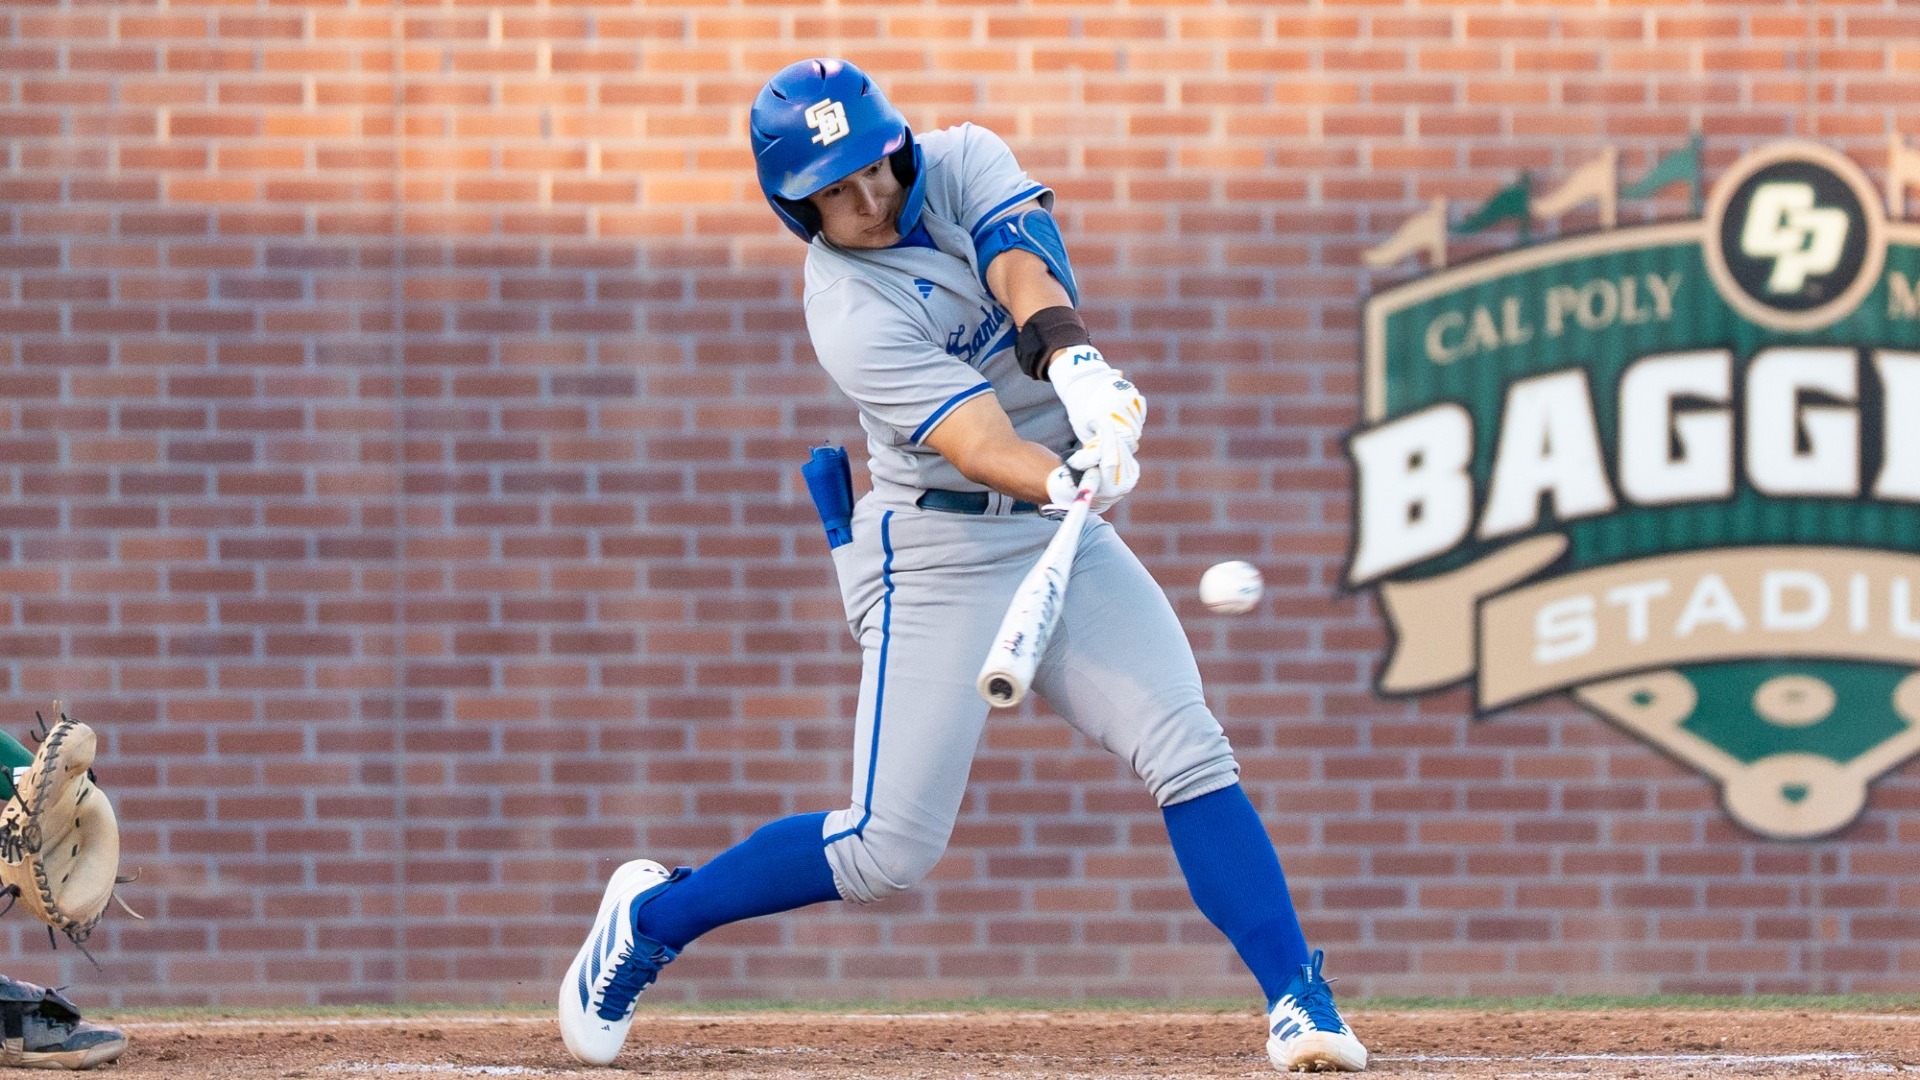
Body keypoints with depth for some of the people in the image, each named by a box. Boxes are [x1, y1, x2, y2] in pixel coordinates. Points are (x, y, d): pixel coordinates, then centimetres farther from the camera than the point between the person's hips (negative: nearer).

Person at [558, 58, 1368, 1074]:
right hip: (940, 556, -5)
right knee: (888, 848, -7)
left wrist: (1073, 361, -41)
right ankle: (651, 917, 13)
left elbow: (1023, 267, -21)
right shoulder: (849, 313, -18)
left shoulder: (960, 164, -2)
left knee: (1190, 753, -11)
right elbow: (978, 443, -29)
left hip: (1064, 531, 5)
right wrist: (1065, 478, -49)